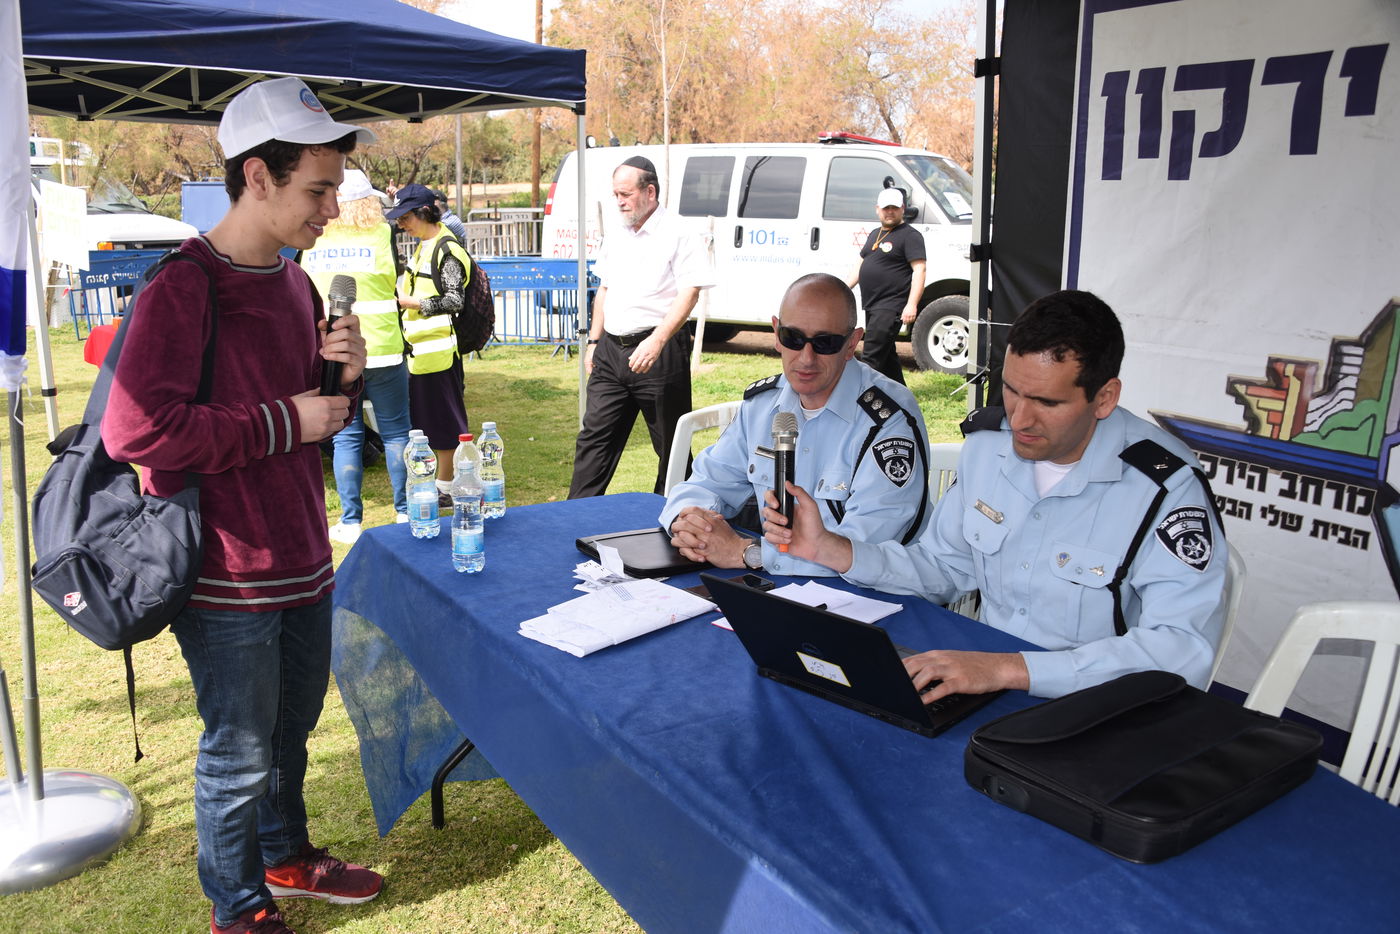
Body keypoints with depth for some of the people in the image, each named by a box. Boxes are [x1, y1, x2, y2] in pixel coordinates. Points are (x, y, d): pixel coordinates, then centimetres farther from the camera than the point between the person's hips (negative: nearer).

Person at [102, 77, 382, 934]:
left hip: (303, 563, 8)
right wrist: (284, 422, -20)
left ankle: (285, 856, 46)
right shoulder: (184, 289, -17)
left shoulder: (295, 285, 10)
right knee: (241, 755, 9)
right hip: (228, 578, -8)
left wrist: (345, 378, -2)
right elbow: (134, 430, -26)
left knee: (291, 731, 23)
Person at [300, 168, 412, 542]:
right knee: (395, 431, 10)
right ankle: (405, 512, 16)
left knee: (345, 437, 8)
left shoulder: (313, 243, 1)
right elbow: (395, 280, 3)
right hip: (381, 350, -2)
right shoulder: (381, 234, -6)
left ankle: (350, 522, 11)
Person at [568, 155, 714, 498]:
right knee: (594, 436, 7)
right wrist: (594, 342, 19)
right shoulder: (616, 237, 16)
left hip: (659, 353, -7)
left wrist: (656, 341, -26)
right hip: (611, 350, 7)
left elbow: (688, 294, -16)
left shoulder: (678, 235, -7)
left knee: (671, 443, 3)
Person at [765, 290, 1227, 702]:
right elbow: (943, 566, 13)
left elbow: (1184, 652, -29)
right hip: (982, 677, 6)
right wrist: (828, 548, -2)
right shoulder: (987, 442, 2)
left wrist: (1010, 668, -38)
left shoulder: (1166, 487, -19)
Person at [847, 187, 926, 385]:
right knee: (886, 355, 17)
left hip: (891, 307, -9)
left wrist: (912, 305, -24)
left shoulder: (910, 235, -8)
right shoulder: (875, 234, 18)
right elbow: (860, 265, 25)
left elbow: (919, 269, -15)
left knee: (870, 357, -15)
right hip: (872, 306, 9)